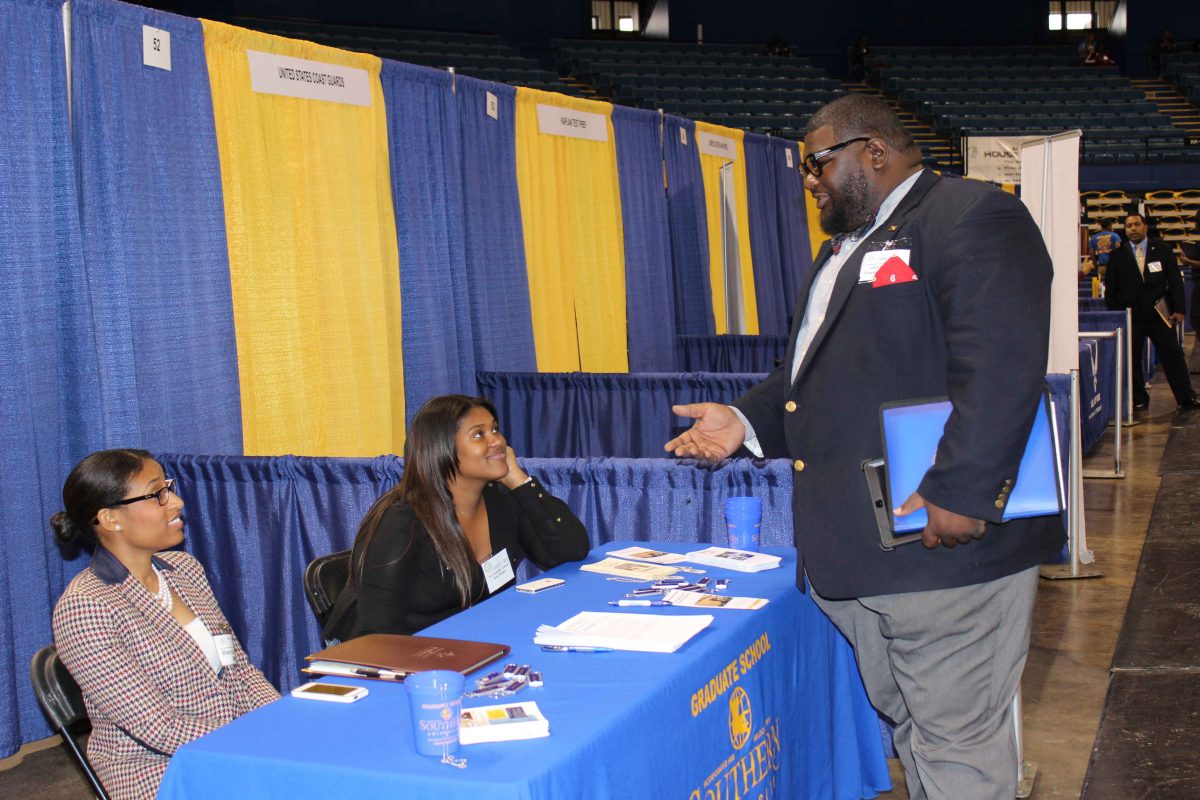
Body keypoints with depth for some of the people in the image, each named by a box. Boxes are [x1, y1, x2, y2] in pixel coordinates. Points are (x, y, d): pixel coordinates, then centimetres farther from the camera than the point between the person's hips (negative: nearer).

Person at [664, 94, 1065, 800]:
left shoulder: (974, 216, -10)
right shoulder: (845, 247, 23)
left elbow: (1001, 366, -22)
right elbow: (813, 369, 28)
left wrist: (959, 495, -28)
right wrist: (747, 421, 12)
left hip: (946, 550, -9)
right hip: (857, 556, 9)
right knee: (911, 726, 18)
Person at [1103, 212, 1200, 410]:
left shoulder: (1162, 249, 5)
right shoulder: (1117, 254, 3)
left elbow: (1175, 280, 4)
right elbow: (1110, 287, 5)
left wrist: (1178, 309, -3)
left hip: (1159, 313, 0)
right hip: (1130, 315, 0)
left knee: (1173, 355, 2)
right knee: (1132, 358, 3)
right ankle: (1138, 399, 13)